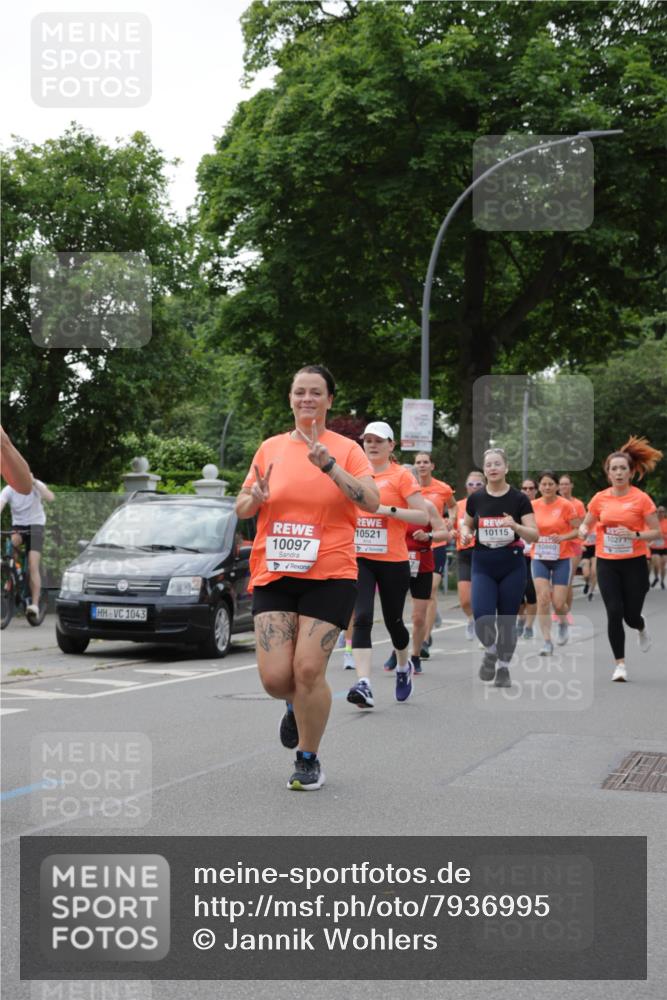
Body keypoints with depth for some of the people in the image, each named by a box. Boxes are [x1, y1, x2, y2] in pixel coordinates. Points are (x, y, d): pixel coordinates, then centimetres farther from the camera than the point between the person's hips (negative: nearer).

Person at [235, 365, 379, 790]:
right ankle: (297, 707, 31)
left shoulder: (347, 449, 1)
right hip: (274, 574, 3)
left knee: (309, 670, -11)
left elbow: (372, 502, -13)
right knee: (275, 676, -7)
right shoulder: (271, 448, 9)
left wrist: (329, 464, -23)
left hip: (329, 575, -3)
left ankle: (309, 760, 11)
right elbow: (241, 508, 14)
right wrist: (256, 498, -9)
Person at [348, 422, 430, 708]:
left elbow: (423, 516, -10)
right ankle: (364, 685, -20)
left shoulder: (401, 475, -4)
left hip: (393, 561, -3)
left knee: (393, 621, 11)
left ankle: (404, 667, 41)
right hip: (360, 559, 3)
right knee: (362, 619, -14)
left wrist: (388, 510, -18)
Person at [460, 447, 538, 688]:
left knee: (507, 620, 4)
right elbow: (467, 525, 18)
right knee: (482, 618, -14)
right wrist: (465, 533, -5)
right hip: (483, 565, 1)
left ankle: (503, 667, 23)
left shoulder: (519, 499, -5)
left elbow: (534, 535, -8)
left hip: (512, 566, -1)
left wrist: (515, 526, -27)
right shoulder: (475, 498, 2)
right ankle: (490, 652, 17)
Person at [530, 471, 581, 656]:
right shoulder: (533, 506, 2)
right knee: (543, 598, -13)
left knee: (558, 602, -3)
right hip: (539, 558, 2)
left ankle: (563, 624, 33)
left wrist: (563, 537, -20)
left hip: (561, 559, -2)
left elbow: (579, 529, -4)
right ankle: (547, 641, -5)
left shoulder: (565, 505, -7)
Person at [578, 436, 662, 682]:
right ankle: (620, 664, 3)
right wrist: (583, 531, -10)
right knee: (614, 613, -9)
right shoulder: (600, 498, 1)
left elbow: (656, 532, -4)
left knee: (631, 615, 2)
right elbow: (586, 524, 14)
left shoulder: (641, 498, -7)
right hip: (607, 563, 2)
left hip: (634, 563, -2)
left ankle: (642, 630, 41)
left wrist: (635, 535, -22)